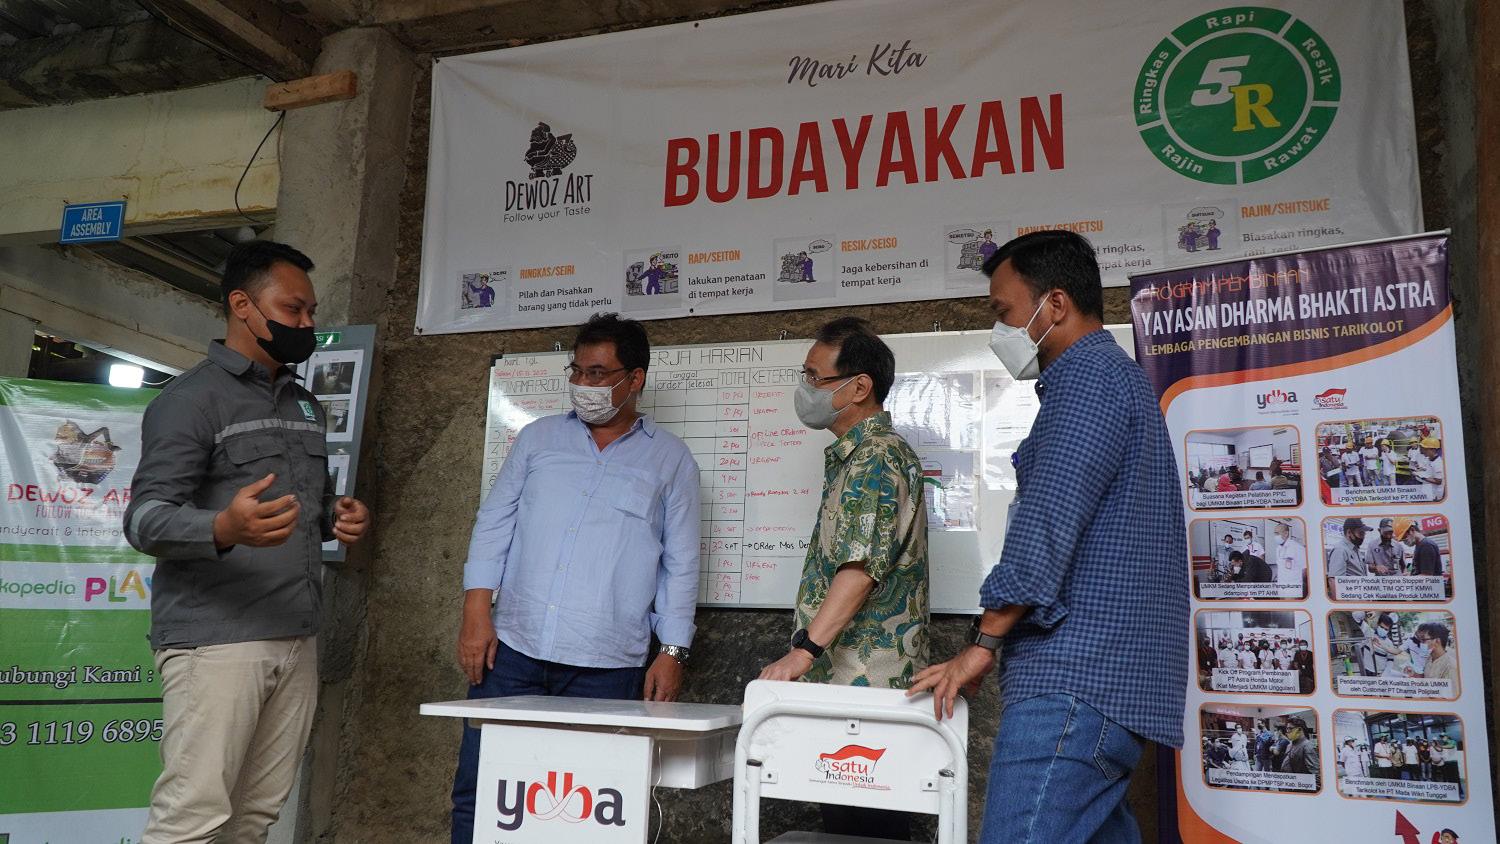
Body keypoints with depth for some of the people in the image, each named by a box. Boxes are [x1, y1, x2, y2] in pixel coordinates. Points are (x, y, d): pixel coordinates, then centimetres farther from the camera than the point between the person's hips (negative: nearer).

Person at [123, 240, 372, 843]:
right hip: (215, 641, -7)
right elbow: (145, 519, -12)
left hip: (296, 641, 7)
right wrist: (224, 529, -33)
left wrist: (337, 517, 4)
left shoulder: (305, 406, 19)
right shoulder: (192, 398, -4)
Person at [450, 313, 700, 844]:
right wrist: (476, 611, -2)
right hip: (511, 647, 2)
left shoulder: (670, 460, 6)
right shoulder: (538, 439, 12)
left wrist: (672, 652, -1)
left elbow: (681, 563, 5)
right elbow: (493, 526, 9)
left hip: (606, 665, -2)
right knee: (477, 792, 4)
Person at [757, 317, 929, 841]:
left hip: (867, 688, -10)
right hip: (844, 687, 10)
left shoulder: (878, 457, -14)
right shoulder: (853, 457, 18)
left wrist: (805, 650, -33)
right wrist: (812, 652, 20)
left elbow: (862, 564, -27)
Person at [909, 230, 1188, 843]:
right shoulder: (1109, 378, 25)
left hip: (1079, 678, -11)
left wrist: (983, 641, -13)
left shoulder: (1090, 379, -9)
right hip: (1102, 676, 11)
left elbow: (1047, 524, -18)